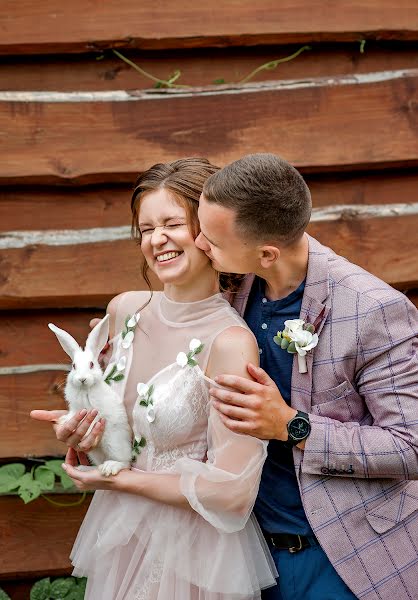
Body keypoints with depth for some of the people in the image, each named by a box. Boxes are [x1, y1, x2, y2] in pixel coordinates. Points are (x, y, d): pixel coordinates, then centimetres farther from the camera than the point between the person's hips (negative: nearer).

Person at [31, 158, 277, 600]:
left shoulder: (230, 343, -23)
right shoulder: (124, 310, -4)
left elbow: (231, 493, -24)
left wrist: (119, 479, -14)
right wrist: (79, 433, -8)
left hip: (192, 548, -6)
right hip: (120, 530, 6)